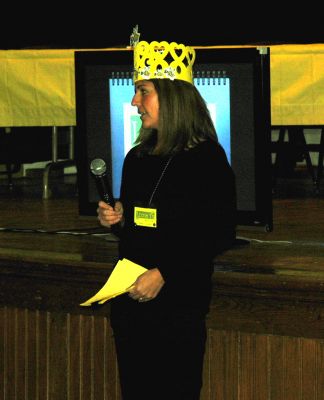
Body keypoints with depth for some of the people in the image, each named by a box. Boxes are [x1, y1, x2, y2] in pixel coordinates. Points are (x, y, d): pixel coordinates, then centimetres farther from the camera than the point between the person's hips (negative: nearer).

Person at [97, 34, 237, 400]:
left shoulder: (207, 159, -9)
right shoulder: (137, 158, 12)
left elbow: (220, 235, -14)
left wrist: (164, 273, -20)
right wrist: (116, 220, 1)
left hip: (179, 304, -7)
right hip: (128, 300, 7)